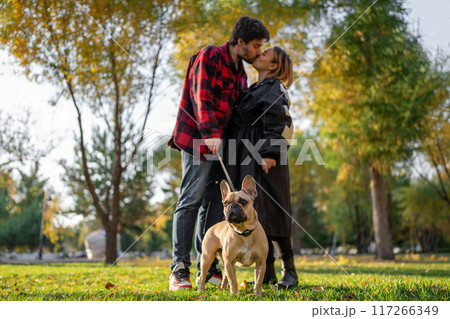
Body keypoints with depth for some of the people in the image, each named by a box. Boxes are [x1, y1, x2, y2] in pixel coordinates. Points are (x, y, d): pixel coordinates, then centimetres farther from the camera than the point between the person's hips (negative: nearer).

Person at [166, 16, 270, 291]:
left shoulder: (240, 73, 20)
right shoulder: (210, 57, -6)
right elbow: (201, 97, -19)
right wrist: (209, 134, -31)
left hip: (220, 143, 8)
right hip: (198, 138, -8)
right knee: (191, 201, -10)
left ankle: (207, 268, 13)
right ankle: (180, 270, -8)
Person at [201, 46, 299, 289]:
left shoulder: (275, 88, -2)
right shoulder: (254, 90, 24)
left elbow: (280, 123, -14)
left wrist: (270, 154, -23)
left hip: (263, 157, -8)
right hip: (246, 161, 8)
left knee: (271, 212, -9)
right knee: (256, 214, 5)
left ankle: (289, 271, -1)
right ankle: (267, 272, 9)